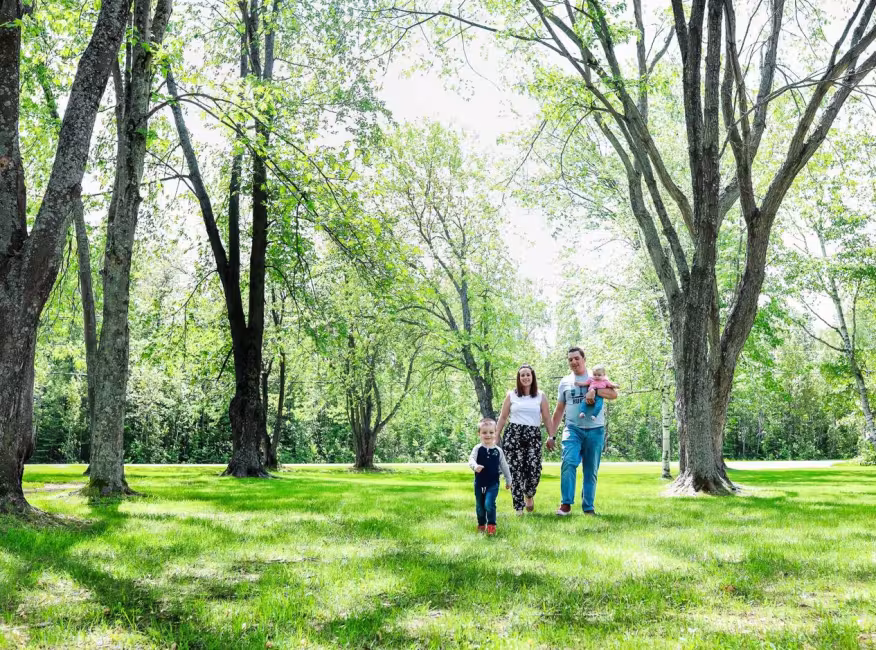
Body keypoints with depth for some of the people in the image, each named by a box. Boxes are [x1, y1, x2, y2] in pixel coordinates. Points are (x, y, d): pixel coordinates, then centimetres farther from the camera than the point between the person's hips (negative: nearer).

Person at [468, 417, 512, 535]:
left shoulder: (498, 451, 0)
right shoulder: (477, 449, -5)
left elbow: (504, 466, 9)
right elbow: (471, 459, -20)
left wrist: (508, 480, 15)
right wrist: (475, 466, -43)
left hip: (493, 483, -1)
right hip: (479, 483, 1)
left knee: (489, 503, -18)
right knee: (480, 506, 13)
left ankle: (491, 525, -2)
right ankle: (481, 524, 33)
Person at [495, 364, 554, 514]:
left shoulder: (541, 396, 10)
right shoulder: (511, 395, 9)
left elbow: (547, 418, 10)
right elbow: (503, 417, 12)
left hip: (534, 436, 0)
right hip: (513, 435, 0)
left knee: (534, 469, -14)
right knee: (516, 470, -5)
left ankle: (529, 495, 18)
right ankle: (518, 507, 4)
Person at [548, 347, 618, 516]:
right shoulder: (565, 382, 12)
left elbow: (614, 394, -7)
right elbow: (559, 410, 16)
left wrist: (594, 391, -22)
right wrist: (551, 435, 12)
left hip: (595, 430, 0)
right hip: (573, 429, 0)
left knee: (591, 471, 5)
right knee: (569, 462, -20)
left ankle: (588, 508, 14)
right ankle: (566, 504, -18)